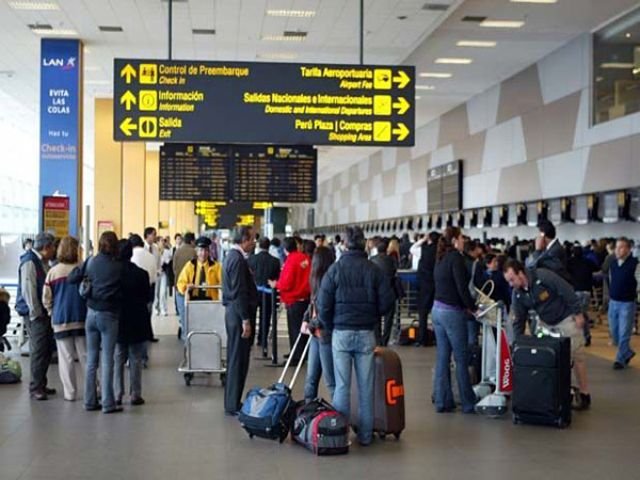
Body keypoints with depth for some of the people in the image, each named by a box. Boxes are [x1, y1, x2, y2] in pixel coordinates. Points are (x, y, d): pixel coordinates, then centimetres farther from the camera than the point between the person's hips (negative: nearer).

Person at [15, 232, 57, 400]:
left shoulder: (43, 262, 15)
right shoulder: (30, 262, -13)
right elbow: (28, 289, -18)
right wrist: (35, 313, -18)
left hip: (43, 312, 9)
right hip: (35, 314, -9)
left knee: (46, 349, 11)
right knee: (39, 350, -7)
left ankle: (41, 385, 21)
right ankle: (35, 388, -1)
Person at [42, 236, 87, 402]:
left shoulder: (53, 272, -4)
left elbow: (46, 298, 0)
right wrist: (88, 311, 16)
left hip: (61, 321, 0)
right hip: (82, 319, 0)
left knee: (66, 358, 6)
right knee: (86, 356, 8)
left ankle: (70, 392, 8)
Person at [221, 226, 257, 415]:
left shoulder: (231, 256, 14)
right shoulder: (238, 259, -18)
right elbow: (240, 292, -22)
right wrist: (246, 320, -20)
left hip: (232, 312, 11)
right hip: (239, 314, -11)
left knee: (235, 359, 16)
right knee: (238, 360, -4)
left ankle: (232, 403, 23)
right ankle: (233, 405, 1)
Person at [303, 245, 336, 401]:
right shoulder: (318, 279, 9)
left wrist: (312, 325, -9)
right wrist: (306, 320, 6)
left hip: (326, 335, -9)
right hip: (316, 335, 9)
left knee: (330, 379, -1)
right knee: (311, 377, 17)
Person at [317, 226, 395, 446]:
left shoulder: (336, 269, -5)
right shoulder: (374, 270, -3)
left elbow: (323, 304, -7)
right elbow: (387, 301, -4)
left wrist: (330, 326, 9)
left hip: (342, 333, -1)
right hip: (367, 334, 1)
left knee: (342, 386, 5)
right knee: (366, 387, 8)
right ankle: (365, 435, 13)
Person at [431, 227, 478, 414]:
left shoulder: (441, 258, 13)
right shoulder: (456, 257, -12)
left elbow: (444, 285, 13)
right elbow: (462, 287, -17)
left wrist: (465, 306, 8)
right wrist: (472, 307, -5)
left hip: (438, 309, 8)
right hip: (452, 312, -8)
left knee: (442, 357, 9)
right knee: (461, 359, 0)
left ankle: (442, 401, 12)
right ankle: (468, 403, 6)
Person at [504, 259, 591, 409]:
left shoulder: (544, 276, -29)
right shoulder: (517, 294, -9)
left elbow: (567, 292, -23)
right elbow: (518, 321, -2)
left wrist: (578, 314, -20)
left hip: (566, 319, -6)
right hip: (545, 322, 6)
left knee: (576, 356, -1)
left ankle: (584, 395, 8)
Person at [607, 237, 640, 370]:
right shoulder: (612, 264, 5)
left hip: (627, 303, -6)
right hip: (613, 302, 6)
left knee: (624, 334, -2)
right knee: (614, 333, 13)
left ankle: (620, 359, 10)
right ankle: (628, 353, 33)